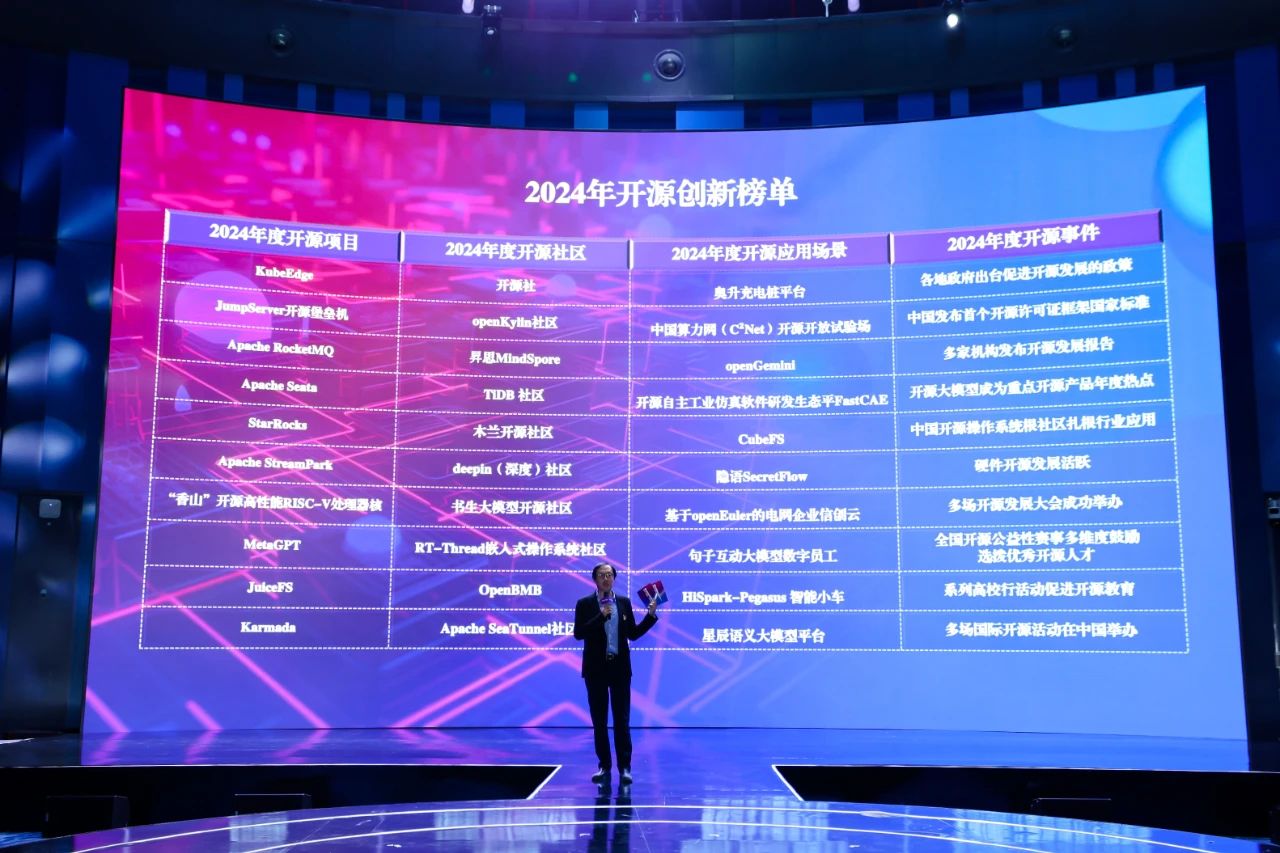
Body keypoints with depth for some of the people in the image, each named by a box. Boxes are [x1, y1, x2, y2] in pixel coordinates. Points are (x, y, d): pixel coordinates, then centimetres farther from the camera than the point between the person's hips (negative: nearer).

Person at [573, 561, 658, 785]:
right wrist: (601, 616, -18)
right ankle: (604, 766, 14)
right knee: (599, 720, 6)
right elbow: (578, 634, -11)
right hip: (596, 668, -1)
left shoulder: (624, 603, 6)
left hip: (620, 668, 1)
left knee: (622, 719, -1)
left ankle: (624, 767, 2)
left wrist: (651, 615, -1)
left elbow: (633, 634, 8)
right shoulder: (585, 604, 0)